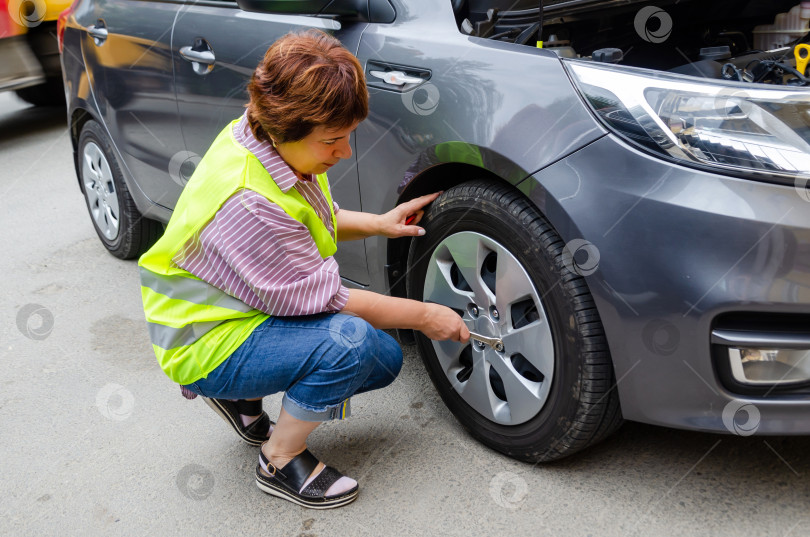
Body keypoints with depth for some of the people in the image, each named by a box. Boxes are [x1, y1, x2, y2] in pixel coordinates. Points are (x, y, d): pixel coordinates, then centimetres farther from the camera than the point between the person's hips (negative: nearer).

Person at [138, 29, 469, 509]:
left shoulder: (264, 139, -6)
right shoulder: (248, 203, -34)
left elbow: (314, 218, 14)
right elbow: (321, 298, -26)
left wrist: (378, 224, -1)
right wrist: (422, 315, -16)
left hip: (257, 308, 9)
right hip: (209, 346, -9)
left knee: (385, 360, 5)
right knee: (350, 338, -31)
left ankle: (242, 396, 18)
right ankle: (280, 461, -7)